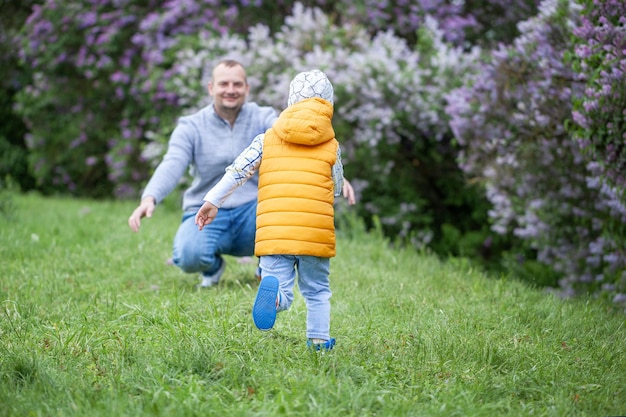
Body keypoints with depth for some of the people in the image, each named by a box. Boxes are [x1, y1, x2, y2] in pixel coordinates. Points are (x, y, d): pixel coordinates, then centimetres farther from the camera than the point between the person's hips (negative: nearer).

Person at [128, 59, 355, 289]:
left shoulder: (264, 119, -2)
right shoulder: (190, 127, -2)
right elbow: (172, 166, -18)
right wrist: (149, 198, -39)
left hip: (253, 214, 1)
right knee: (189, 255, -34)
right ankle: (214, 265, 8)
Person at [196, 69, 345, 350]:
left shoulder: (267, 139, 11)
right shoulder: (332, 147, 10)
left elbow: (238, 171, 8)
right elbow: (337, 191, 16)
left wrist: (213, 202, 14)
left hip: (274, 233, 0)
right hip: (316, 232, 0)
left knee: (282, 295, -5)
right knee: (317, 291, 19)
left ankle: (273, 291, -37)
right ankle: (319, 339, 19)